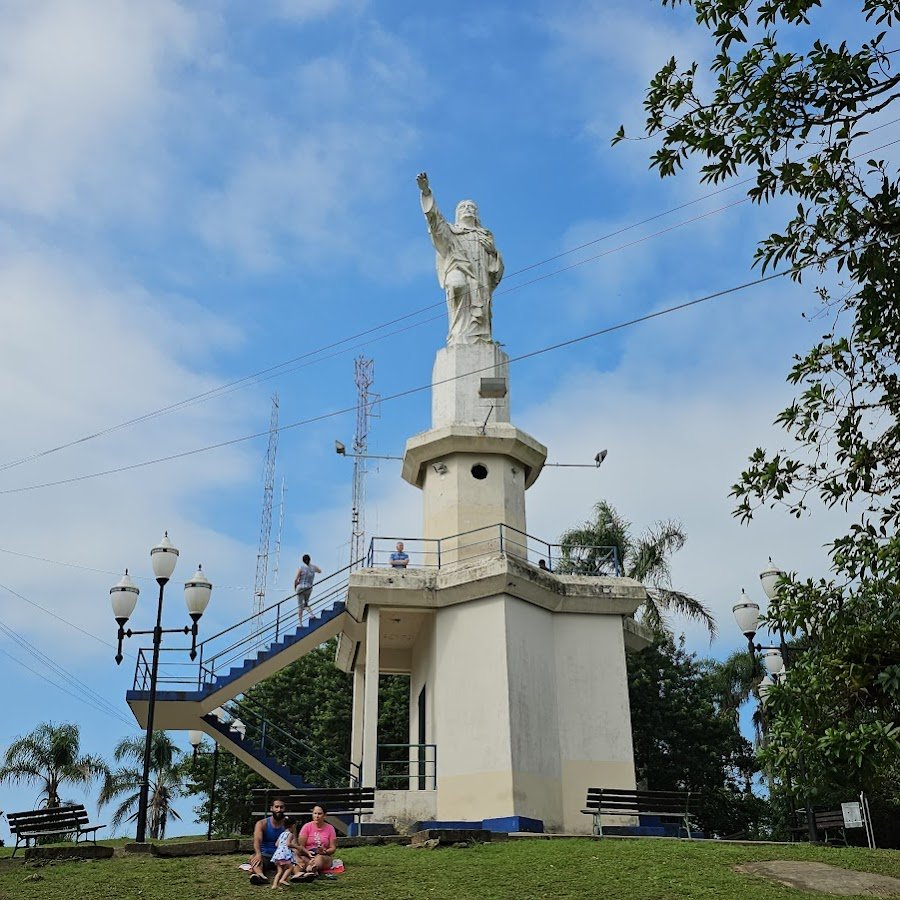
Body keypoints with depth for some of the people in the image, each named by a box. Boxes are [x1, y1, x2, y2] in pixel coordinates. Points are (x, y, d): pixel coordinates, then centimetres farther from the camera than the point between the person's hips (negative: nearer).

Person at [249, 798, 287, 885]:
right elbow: (257, 840, -18)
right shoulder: (261, 824, 1)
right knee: (253, 858, -36)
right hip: (265, 857, -2)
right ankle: (260, 875, -66)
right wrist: (258, 854, -40)